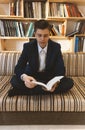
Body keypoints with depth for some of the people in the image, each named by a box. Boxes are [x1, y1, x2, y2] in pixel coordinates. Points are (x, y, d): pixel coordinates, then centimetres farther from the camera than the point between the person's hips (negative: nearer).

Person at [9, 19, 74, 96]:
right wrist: (24, 77, -41)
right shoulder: (28, 46, -11)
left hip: (50, 78, 2)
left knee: (69, 82, -26)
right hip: (32, 78, -1)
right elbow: (18, 68, -15)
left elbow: (61, 69, -13)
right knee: (14, 80, -26)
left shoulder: (56, 47, -10)